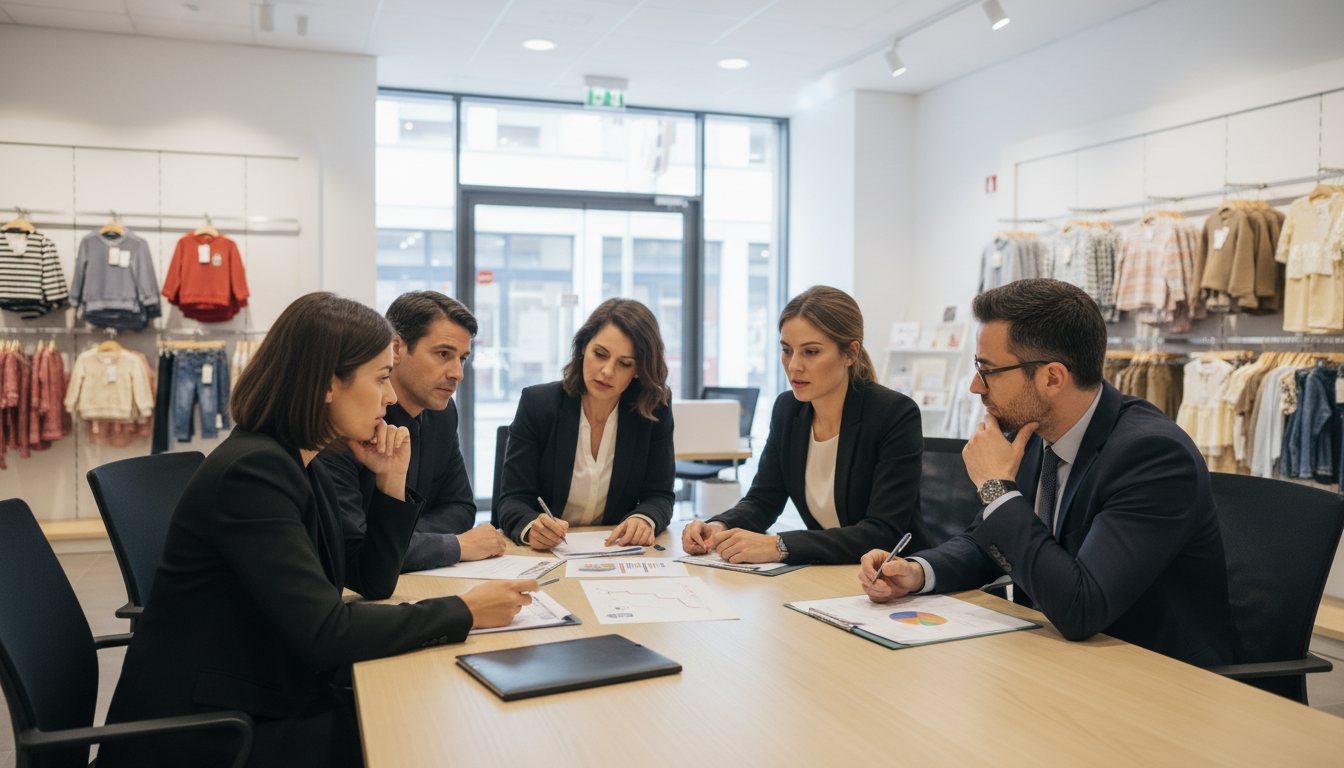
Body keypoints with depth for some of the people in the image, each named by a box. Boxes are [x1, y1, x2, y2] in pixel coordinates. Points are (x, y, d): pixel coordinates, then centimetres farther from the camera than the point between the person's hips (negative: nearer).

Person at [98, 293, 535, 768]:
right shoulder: (252, 471, -23)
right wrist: (464, 612, -21)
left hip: (270, 704, 8)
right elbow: (325, 632, -28)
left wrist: (391, 479, 1)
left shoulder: (304, 466, 5)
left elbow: (372, 581, 14)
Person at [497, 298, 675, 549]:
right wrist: (531, 527, -31)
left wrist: (644, 520, -23)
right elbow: (513, 500, -8)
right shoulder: (537, 403, -6)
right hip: (543, 555, 0)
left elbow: (659, 496, 1)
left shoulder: (655, 409, -3)